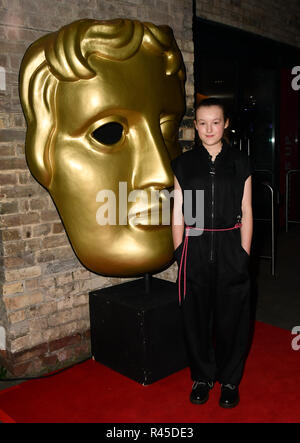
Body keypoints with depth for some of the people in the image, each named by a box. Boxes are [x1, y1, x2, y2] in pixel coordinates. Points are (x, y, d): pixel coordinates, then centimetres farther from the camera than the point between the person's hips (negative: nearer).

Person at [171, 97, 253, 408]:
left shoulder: (240, 162, 3)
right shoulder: (183, 164, 4)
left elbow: (246, 212, 3)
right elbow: (178, 213, 5)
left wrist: (244, 254, -2)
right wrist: (179, 253, 0)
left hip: (230, 247, 0)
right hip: (195, 248, 1)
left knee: (231, 316, 7)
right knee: (196, 316, 8)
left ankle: (230, 380, 28)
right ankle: (202, 377, 29)